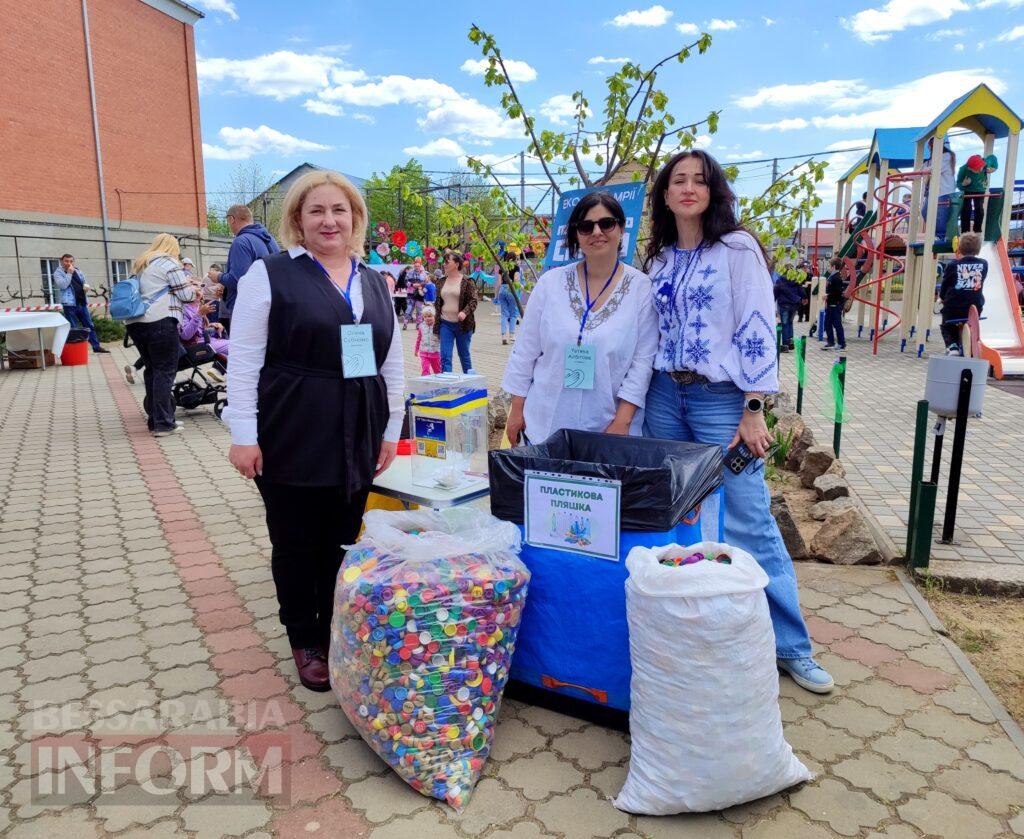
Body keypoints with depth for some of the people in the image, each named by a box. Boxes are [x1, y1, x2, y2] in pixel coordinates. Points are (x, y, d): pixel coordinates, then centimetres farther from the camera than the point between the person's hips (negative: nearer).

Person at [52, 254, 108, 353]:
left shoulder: (78, 272, 15)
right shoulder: (58, 273, -1)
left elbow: (84, 282, 29)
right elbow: (62, 285, -17)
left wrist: (86, 286, 6)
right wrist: (69, 273, -16)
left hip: (82, 303, 6)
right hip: (70, 304, -6)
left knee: (90, 326, 10)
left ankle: (96, 346, 16)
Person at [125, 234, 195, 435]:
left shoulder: (140, 264, 23)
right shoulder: (168, 262, -1)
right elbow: (186, 294, -3)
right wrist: (192, 288, 17)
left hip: (135, 322, 8)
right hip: (159, 322, -8)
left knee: (151, 369, 14)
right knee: (165, 371, -5)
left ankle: (154, 419, 18)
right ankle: (163, 424, -7)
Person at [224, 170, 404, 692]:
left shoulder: (373, 282, 11)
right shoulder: (270, 274, -3)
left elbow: (393, 363, 13)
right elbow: (244, 360, -7)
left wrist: (391, 430, 10)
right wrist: (243, 435, -11)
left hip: (355, 441, 4)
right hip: (291, 439, -4)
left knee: (343, 544, 11)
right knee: (297, 546, 8)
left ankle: (337, 638, 29)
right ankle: (305, 643, 26)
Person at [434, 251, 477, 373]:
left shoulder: (467, 281, -5)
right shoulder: (442, 282, 10)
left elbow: (473, 300, -8)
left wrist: (465, 312, -23)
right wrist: (436, 316, 11)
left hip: (462, 324, -3)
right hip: (445, 324, 4)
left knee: (464, 354, 10)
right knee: (445, 356, -5)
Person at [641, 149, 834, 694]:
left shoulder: (737, 248, -5)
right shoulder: (659, 259, 12)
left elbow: (757, 329, -10)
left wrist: (752, 411, -15)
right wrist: (639, 396, 14)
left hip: (721, 398, -5)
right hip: (665, 396, 6)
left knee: (747, 523, -6)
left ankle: (789, 645, 8)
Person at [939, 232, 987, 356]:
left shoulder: (953, 265, -5)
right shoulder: (983, 264, 2)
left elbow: (944, 286, 2)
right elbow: (980, 283, 16)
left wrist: (942, 297, 23)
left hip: (952, 308, -2)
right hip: (975, 308, 2)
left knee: (947, 328, 22)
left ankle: (952, 345, -2)